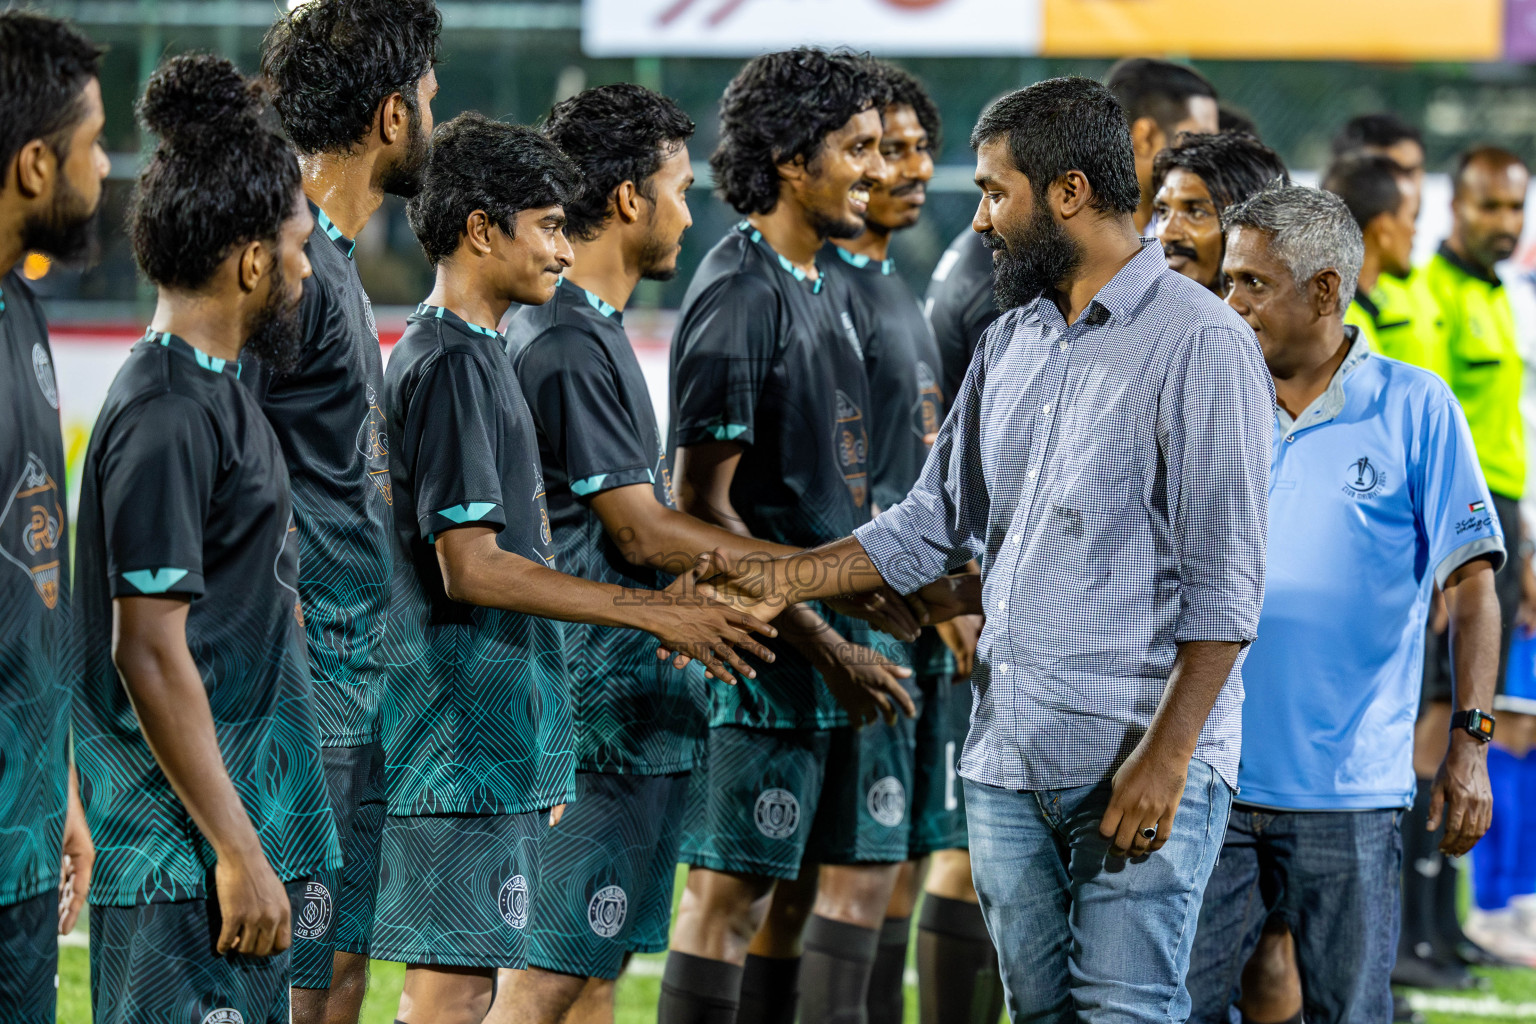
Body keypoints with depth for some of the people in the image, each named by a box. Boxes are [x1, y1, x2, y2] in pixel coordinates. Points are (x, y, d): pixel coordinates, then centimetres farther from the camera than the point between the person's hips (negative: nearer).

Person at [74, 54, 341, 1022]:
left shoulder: (218, 390, 15)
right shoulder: (167, 416, -16)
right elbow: (149, 654, -20)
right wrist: (238, 851, -20)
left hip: (247, 820, 10)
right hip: (189, 858, -10)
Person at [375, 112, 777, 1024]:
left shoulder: (477, 355, 18)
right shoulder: (450, 364, -14)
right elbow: (470, 567, -19)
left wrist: (653, 610, 16)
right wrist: (652, 613, -16)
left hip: (495, 739, 10)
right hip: (464, 739, -10)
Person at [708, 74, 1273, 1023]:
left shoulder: (1200, 344, -8)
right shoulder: (1012, 343, 16)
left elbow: (1225, 586, -13)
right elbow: (932, 524, 21)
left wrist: (1165, 758, -19)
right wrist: (772, 583, 13)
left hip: (1137, 766, -8)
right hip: (1007, 765, 8)